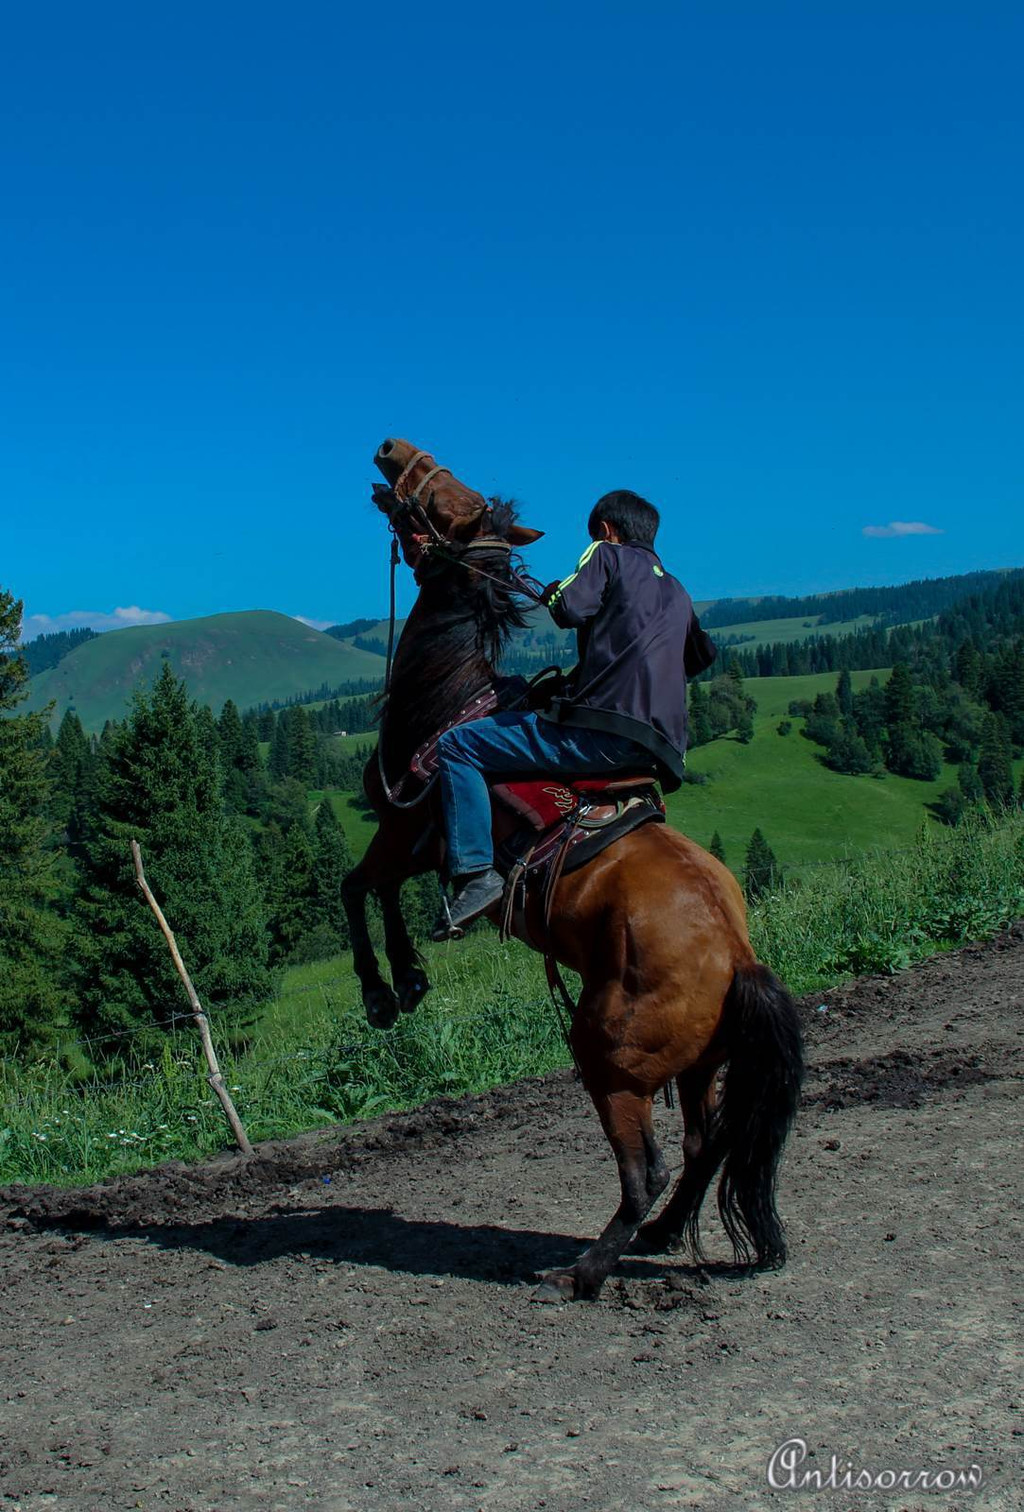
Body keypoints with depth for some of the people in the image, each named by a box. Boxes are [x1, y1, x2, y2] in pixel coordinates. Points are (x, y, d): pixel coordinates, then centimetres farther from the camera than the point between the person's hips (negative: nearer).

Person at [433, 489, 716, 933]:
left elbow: (569, 609, -11)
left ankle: (475, 872, -18)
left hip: (604, 731, -9)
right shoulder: (678, 592, 27)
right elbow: (702, 656, 42)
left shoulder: (607, 555, 5)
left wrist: (554, 593, 11)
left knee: (456, 746, -5)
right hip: (660, 744, 9)